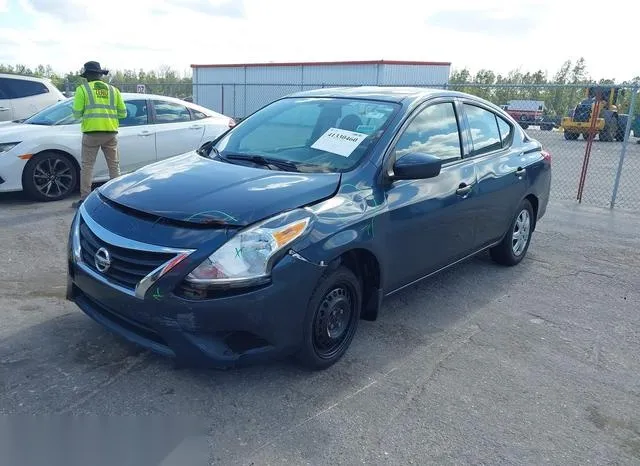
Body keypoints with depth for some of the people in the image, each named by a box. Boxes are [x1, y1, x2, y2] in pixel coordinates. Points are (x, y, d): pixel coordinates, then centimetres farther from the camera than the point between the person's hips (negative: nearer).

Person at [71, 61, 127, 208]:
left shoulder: (82, 89, 3)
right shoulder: (113, 90, 14)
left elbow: (77, 113, -1)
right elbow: (123, 113, 11)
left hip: (91, 132, -3)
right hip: (111, 132, 3)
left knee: (87, 165, 4)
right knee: (114, 165, 10)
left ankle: (84, 198, 2)